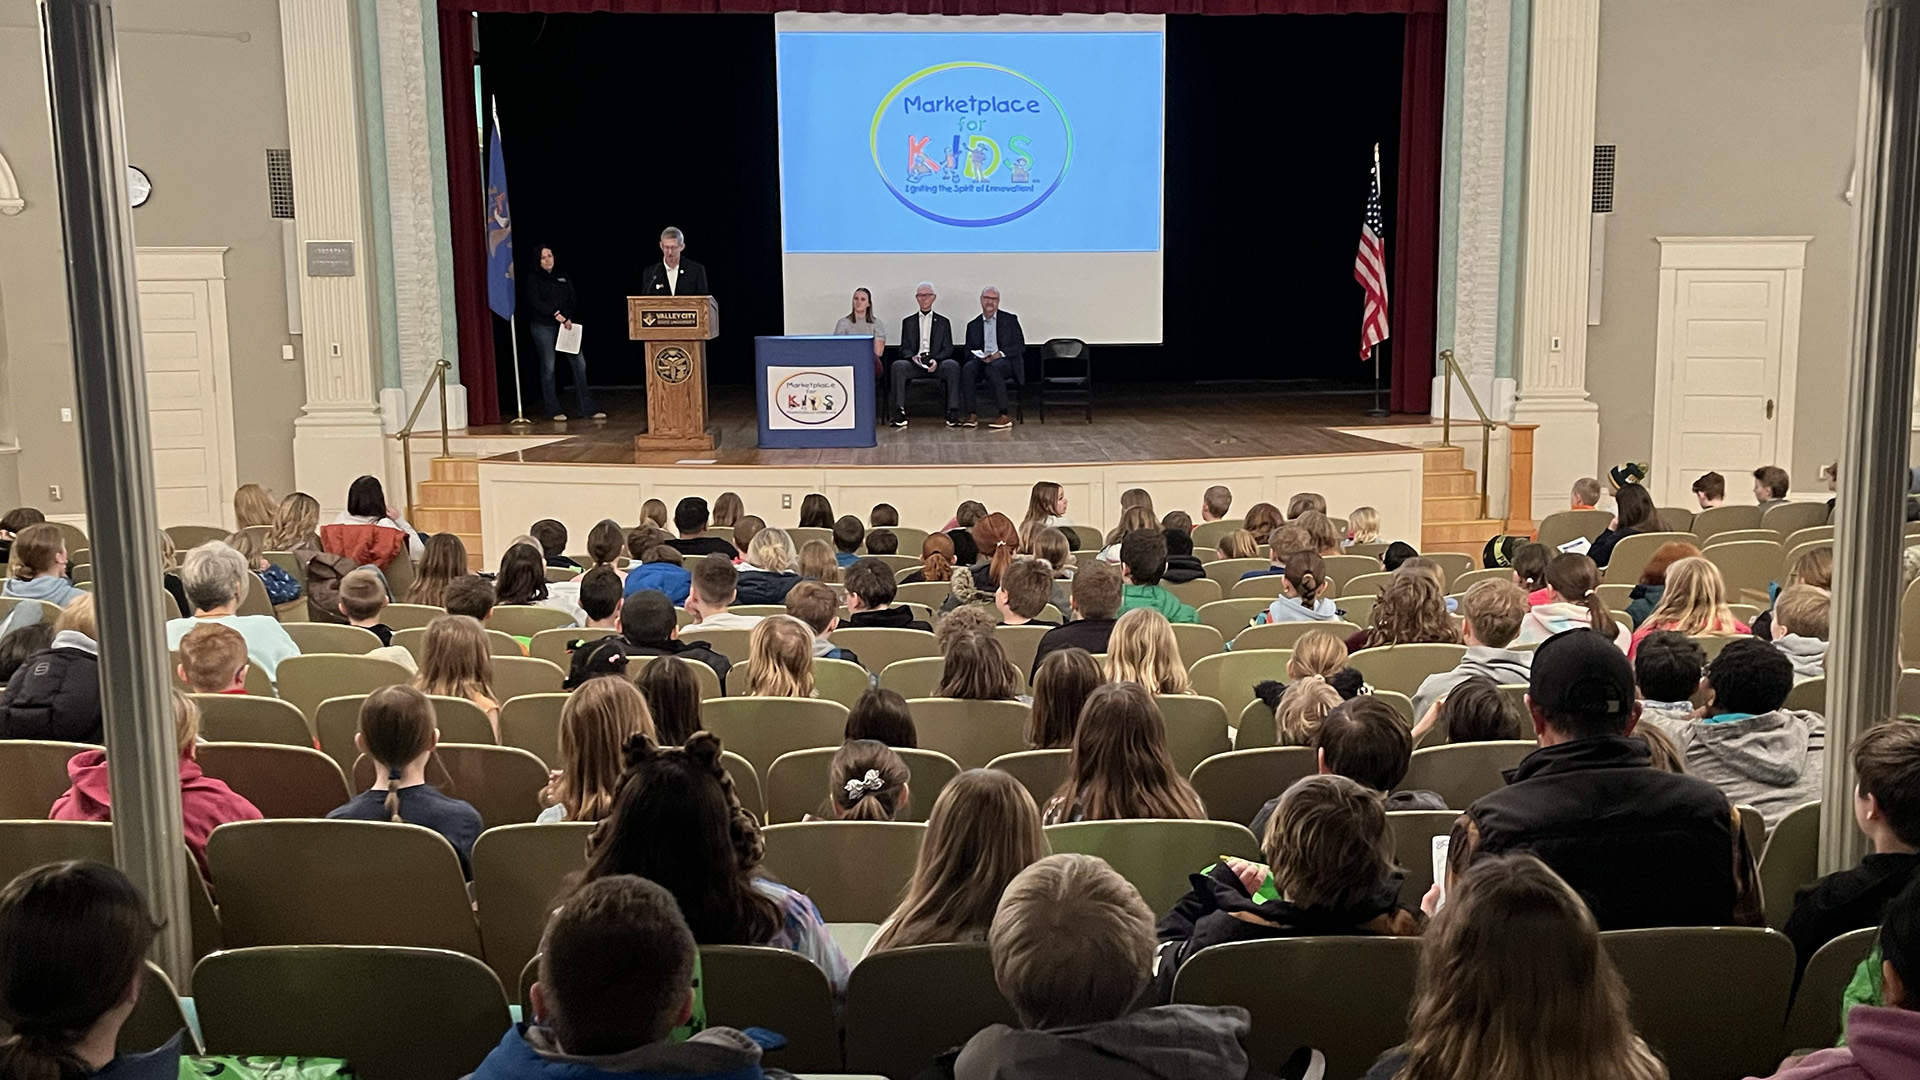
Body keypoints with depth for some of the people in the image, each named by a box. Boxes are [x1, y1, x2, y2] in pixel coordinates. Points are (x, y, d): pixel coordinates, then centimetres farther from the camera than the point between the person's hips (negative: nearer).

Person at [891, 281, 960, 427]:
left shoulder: (943, 322, 18)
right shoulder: (908, 322, 20)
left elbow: (948, 348, 9)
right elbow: (904, 348, 11)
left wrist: (936, 360, -13)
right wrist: (912, 357, -13)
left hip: (936, 364, -1)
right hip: (914, 363, 1)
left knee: (953, 365, -33)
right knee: (897, 366, -32)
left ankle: (953, 413, -34)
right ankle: (900, 413, -33)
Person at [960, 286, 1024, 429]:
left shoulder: (1010, 319, 8)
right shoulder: (973, 325, 16)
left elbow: (1020, 347, 1)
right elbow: (968, 352, 13)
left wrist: (1001, 354, -16)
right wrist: (979, 356, -11)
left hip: (1006, 361, -3)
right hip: (982, 361, 3)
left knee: (993, 368, -38)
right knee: (967, 368, -31)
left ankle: (1003, 416, -35)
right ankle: (972, 415, -31)